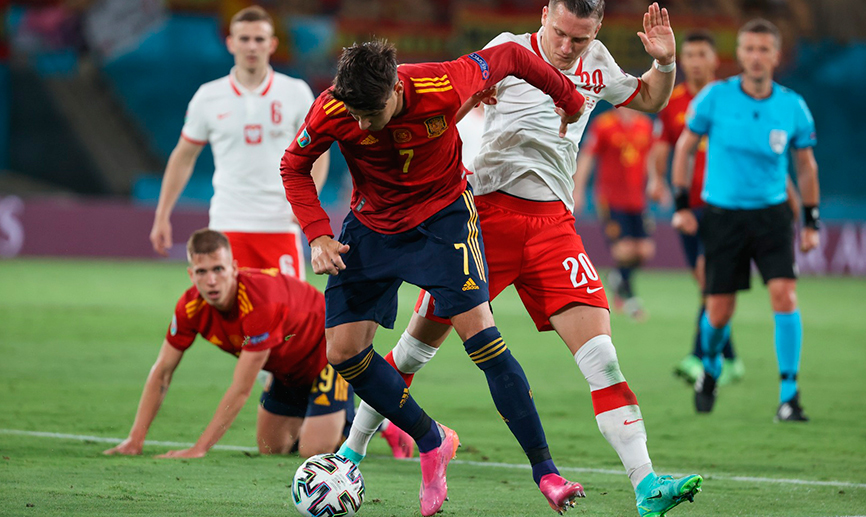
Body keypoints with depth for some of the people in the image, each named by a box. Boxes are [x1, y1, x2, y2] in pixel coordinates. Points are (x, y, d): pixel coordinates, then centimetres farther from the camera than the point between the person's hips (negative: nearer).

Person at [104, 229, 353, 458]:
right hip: (286, 369, 7)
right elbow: (162, 372, -10)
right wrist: (135, 439, -16)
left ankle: (351, 421, 12)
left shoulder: (260, 302, -41)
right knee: (270, 448, 8)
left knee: (313, 450, -17)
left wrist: (199, 449, -38)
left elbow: (241, 390, -39)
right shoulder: (191, 306, -21)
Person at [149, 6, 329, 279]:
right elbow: (183, 157, 14)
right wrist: (162, 216, 12)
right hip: (228, 225, 0)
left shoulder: (296, 93, 4)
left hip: (280, 224, 0)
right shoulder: (208, 97, 5)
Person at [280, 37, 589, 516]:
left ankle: (545, 471, -16)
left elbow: (508, 57, -10)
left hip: (443, 212, -3)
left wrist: (569, 100, 5)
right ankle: (432, 443, 15)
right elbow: (293, 167, -4)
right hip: (371, 223, 3)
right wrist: (318, 236, -17)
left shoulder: (444, 88, -29)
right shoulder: (331, 111, -23)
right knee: (343, 351, -6)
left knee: (478, 329, -19)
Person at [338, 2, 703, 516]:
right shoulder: (508, 50, -3)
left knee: (597, 344, -13)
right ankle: (352, 449, 24)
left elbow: (650, 100, 28)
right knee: (422, 340, 4)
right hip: (487, 212, -3)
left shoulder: (596, 62, 11)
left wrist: (664, 62, 8)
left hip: (553, 223, 3)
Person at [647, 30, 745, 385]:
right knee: (706, 283, 7)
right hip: (688, 205, 4)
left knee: (707, 270, -19)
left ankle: (699, 358, -24)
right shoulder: (671, 102, 8)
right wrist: (656, 179, -9)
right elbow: (660, 149, 10)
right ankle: (730, 361, 19)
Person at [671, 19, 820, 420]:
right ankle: (710, 369, 35)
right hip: (722, 215, 0)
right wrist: (682, 204, -1)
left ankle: (789, 395, -11)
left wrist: (811, 222, 7)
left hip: (772, 213, 0)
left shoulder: (792, 106, -3)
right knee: (719, 312, 1)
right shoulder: (715, 97, -7)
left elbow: (805, 165, 9)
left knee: (784, 294, -18)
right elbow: (684, 146, 4)